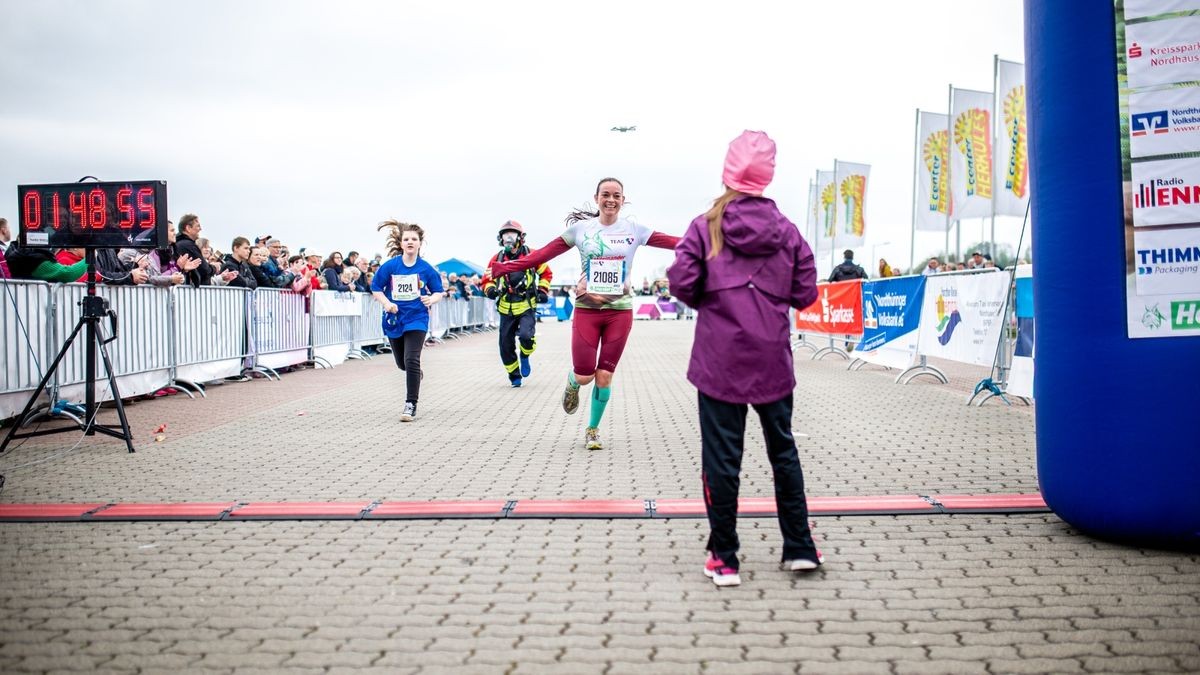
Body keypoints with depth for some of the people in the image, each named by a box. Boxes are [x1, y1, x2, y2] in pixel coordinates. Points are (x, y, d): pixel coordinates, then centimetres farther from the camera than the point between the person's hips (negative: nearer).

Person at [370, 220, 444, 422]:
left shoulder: (426, 268, -6)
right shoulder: (390, 266, -6)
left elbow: (439, 291, 3)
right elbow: (376, 288, 1)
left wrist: (431, 299, -19)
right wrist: (387, 303, -14)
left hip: (417, 318, -3)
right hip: (395, 319, 3)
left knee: (411, 360, -17)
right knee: (401, 363, 17)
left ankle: (411, 404, -8)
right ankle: (416, 374, 53)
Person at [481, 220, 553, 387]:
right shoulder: (497, 259, 1)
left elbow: (546, 273, 11)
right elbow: (487, 280, 9)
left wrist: (542, 290, 0)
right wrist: (490, 289, -12)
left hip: (527, 307, -2)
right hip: (506, 310, 3)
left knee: (526, 335, -25)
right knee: (506, 346, 3)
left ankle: (525, 356, 8)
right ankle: (514, 375, 24)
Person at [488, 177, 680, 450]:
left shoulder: (634, 230, 0)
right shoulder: (580, 228, -1)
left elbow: (676, 243, -6)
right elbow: (542, 254, -3)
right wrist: (502, 268, -9)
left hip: (620, 311, 1)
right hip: (587, 309, 0)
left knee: (604, 377, 5)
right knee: (583, 376, -1)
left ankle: (593, 429, 27)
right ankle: (572, 384, 38)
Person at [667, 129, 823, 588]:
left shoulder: (706, 227, -6)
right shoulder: (786, 230, 2)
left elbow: (682, 283, -11)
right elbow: (804, 294, 2)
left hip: (720, 359, -3)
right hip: (773, 359, 3)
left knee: (721, 456, 4)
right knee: (782, 449, 17)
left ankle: (724, 559, 10)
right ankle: (799, 548, 24)